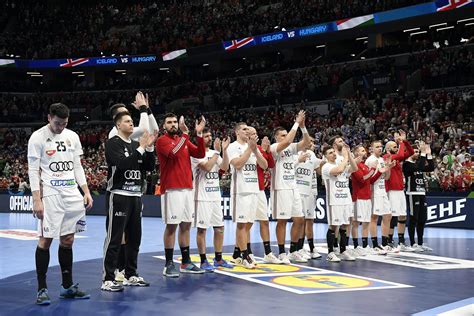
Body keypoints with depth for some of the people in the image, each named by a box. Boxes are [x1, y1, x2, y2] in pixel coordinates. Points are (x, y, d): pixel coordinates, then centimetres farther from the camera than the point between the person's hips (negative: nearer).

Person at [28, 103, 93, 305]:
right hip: (50, 195, -5)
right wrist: (37, 200, -15)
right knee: (45, 240, -4)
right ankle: (42, 289, 3)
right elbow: (33, 171, -8)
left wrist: (86, 192, 7)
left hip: (72, 193, 5)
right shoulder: (38, 137, -5)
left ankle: (67, 287, 17)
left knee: (67, 240, 9)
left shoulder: (72, 137, 10)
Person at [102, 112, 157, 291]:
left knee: (134, 238, 12)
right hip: (119, 196, -8)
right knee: (114, 239, -6)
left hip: (136, 196, 8)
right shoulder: (113, 143, -8)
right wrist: (141, 148, -21)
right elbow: (121, 164, -23)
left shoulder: (136, 144, 15)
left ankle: (130, 275, 22)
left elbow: (150, 167, 10)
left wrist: (149, 147, -3)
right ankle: (107, 279, -3)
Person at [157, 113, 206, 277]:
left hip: (187, 188, 7)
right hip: (171, 189, -7)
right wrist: (185, 133, -20)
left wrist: (199, 134, -3)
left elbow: (200, 154, 6)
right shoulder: (162, 141, -4)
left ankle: (186, 262, 17)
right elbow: (174, 153, -23)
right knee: (171, 226, -6)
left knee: (186, 225, 10)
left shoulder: (184, 140, 17)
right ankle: (169, 264, 1)